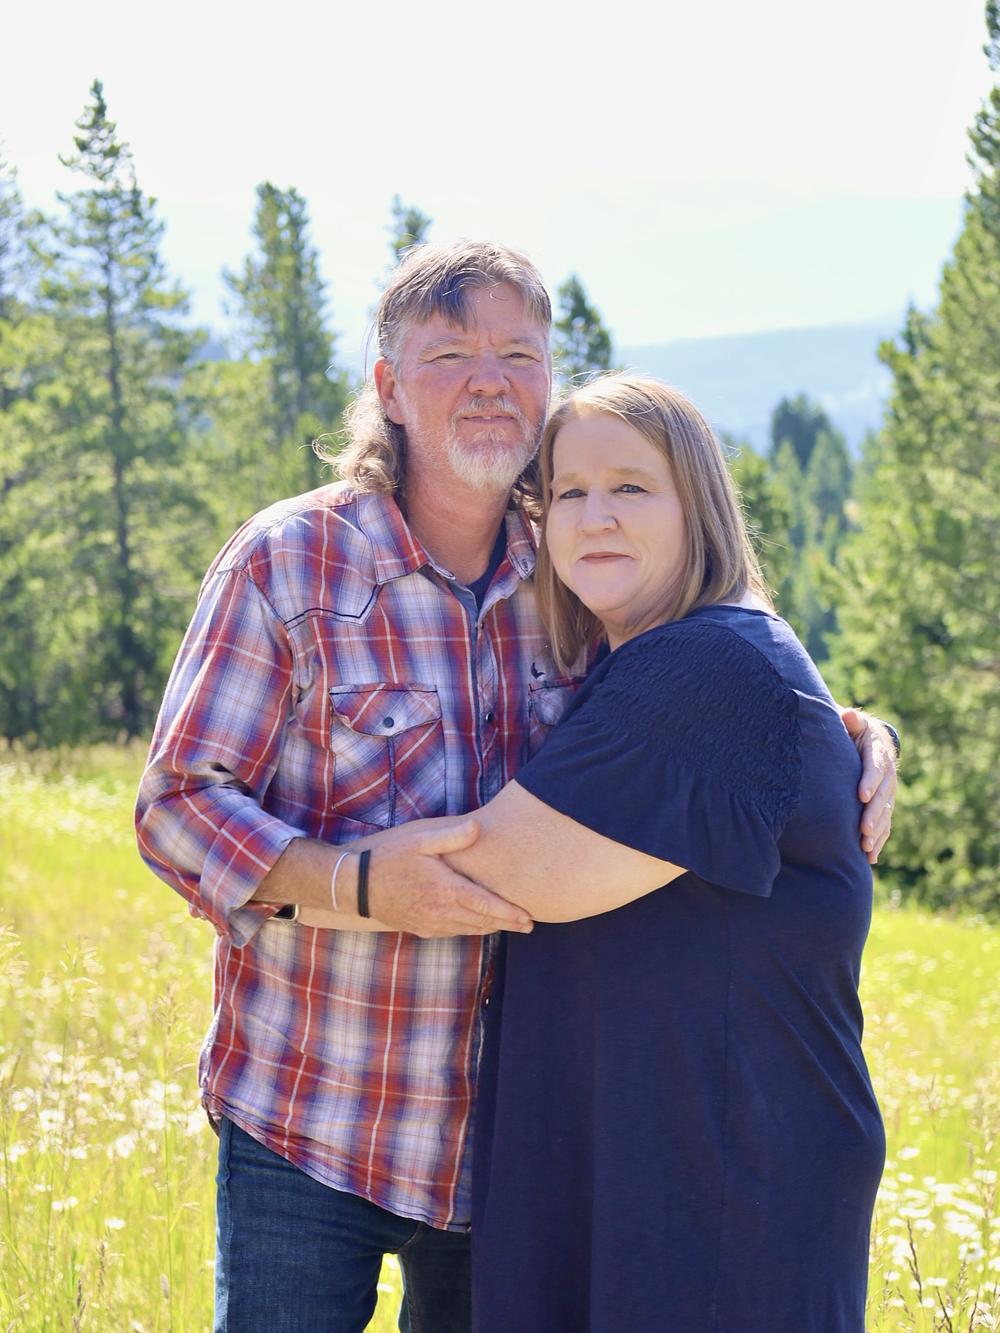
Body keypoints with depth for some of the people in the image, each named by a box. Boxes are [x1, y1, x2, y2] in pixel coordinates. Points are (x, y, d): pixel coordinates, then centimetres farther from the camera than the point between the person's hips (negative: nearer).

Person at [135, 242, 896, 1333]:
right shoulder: (287, 563, -7)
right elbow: (177, 805, -9)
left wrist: (853, 732, -6)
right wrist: (361, 881, -26)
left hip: (512, 1128, 4)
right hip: (308, 1119, -3)